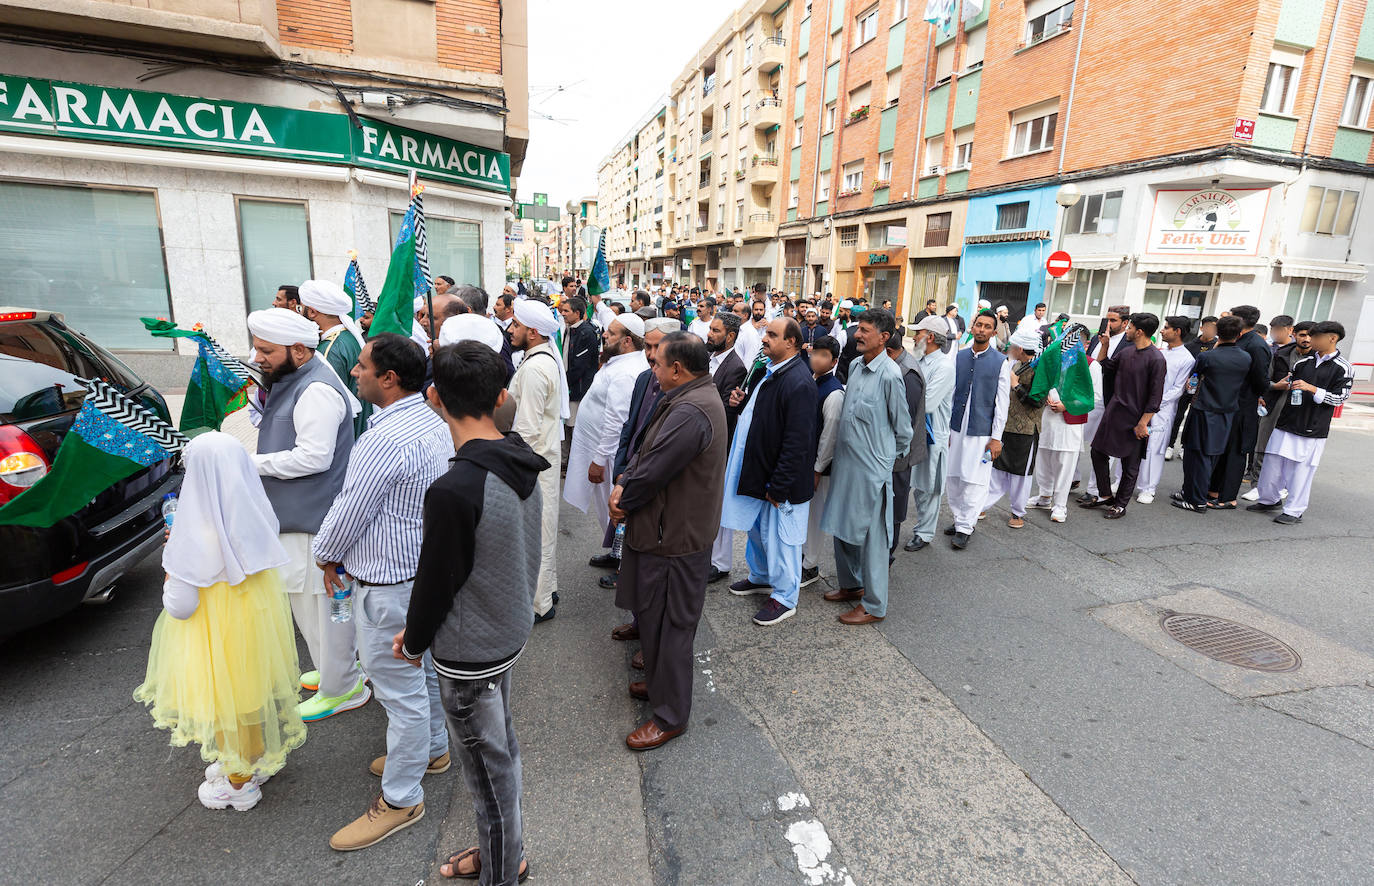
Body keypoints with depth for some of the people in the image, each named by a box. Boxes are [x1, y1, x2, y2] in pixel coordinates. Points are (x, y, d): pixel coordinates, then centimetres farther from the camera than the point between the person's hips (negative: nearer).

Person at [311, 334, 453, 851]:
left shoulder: (386, 440, -28)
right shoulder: (433, 422, 3)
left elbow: (349, 512, -18)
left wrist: (325, 554, 3)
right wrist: (343, 552, 16)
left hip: (389, 582, -10)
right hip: (428, 565, 10)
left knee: (400, 688, 5)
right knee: (425, 666, 25)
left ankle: (400, 799, 23)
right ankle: (431, 750, 46)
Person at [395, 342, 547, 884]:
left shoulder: (453, 491, -31)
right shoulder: (522, 466, -6)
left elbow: (436, 582, -20)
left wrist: (413, 642, 3)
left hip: (469, 654, -8)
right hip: (510, 631, 8)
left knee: (487, 768, 14)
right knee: (501, 747, 26)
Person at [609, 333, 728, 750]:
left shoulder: (690, 412, -27)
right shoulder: (696, 396, 9)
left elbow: (653, 472, -26)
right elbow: (647, 448, 10)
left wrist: (623, 500, -7)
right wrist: (624, 486, -4)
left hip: (673, 537, -10)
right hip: (672, 529, 10)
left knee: (667, 624, 5)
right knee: (654, 616, 24)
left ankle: (670, 715, 22)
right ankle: (660, 682, 45)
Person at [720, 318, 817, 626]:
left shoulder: (799, 382, -25)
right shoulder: (769, 370, 6)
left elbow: (797, 443, -26)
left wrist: (778, 486, -23)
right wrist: (743, 402, 0)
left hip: (781, 479, -10)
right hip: (757, 469, 10)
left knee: (780, 537, 7)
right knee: (757, 528, 25)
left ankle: (784, 598, 26)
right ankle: (761, 576, 48)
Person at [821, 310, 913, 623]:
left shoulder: (890, 374, -17)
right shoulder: (855, 365, 6)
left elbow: (903, 429, -8)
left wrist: (886, 456, 4)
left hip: (871, 467, -8)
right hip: (845, 461, 8)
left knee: (871, 534, 3)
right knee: (842, 527, 18)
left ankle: (874, 605, 18)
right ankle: (851, 584, 38)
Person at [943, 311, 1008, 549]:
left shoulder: (1000, 362, -2)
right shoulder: (959, 356, 6)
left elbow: (1002, 402, -3)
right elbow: (950, 394, 9)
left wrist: (996, 437, -7)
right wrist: (945, 428, 6)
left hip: (982, 431, -3)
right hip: (956, 428, 4)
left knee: (974, 480, -2)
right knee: (952, 478, 9)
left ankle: (965, 527, 9)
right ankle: (959, 518, 26)